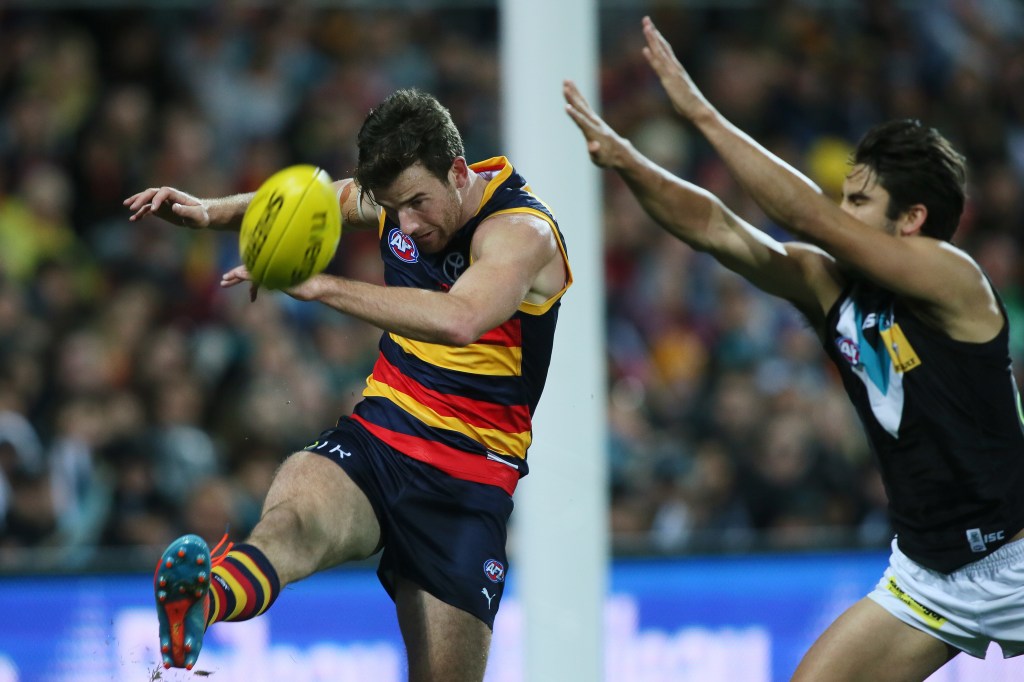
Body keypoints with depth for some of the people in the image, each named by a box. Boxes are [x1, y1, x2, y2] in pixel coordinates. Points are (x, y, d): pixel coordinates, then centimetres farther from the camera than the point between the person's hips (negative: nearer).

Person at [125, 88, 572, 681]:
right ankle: (198, 606, -64)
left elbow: (458, 321, -38)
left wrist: (322, 287, -39)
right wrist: (211, 211, 8)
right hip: (373, 438, 3)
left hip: (468, 479, -3)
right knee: (292, 514, -33)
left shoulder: (523, 231, -17)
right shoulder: (406, 194, 4)